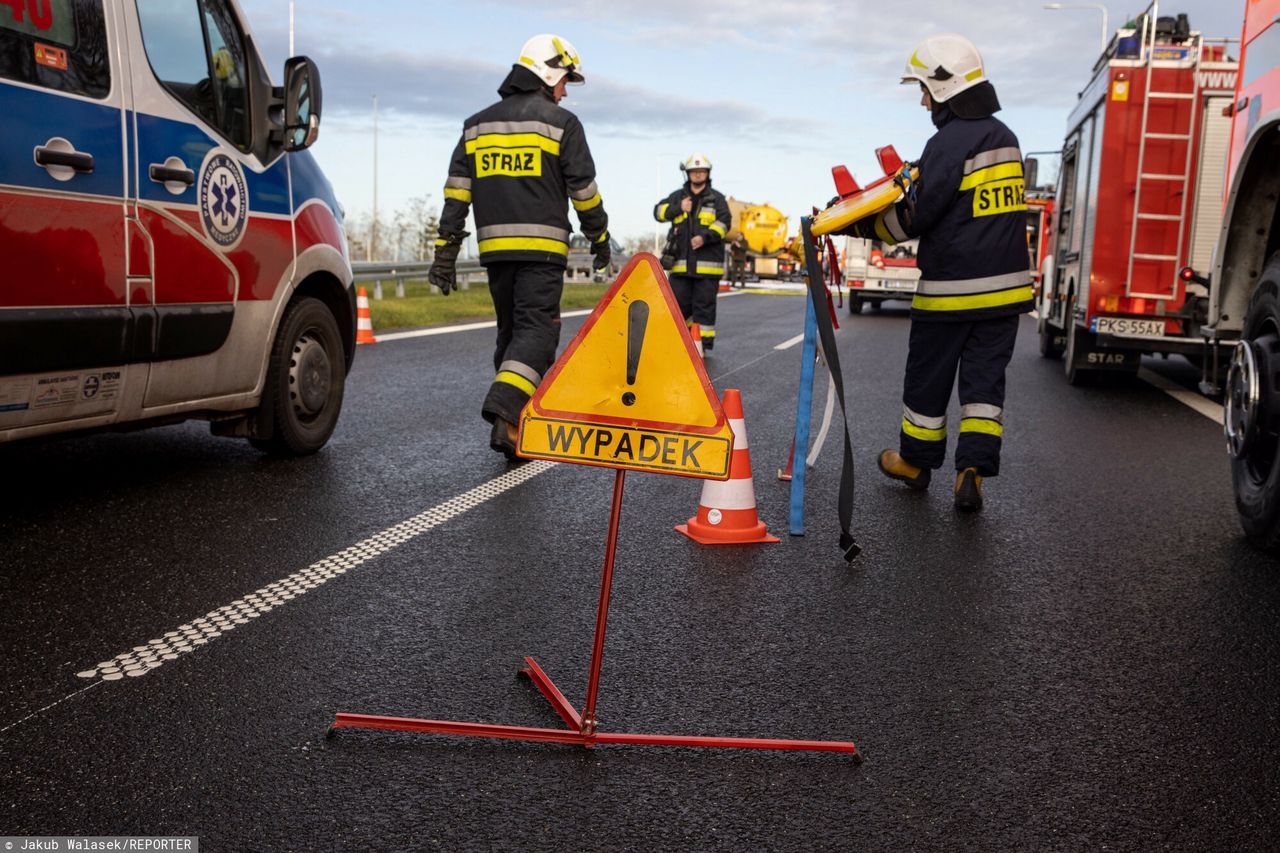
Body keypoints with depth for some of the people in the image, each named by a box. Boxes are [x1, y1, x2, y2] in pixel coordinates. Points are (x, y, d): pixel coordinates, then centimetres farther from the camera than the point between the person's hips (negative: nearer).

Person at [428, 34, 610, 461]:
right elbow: (584, 189, 0)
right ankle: (504, 408, -28)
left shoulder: (477, 124, 16)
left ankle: (518, 423, 18)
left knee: (511, 331, 15)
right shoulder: (561, 122, 1)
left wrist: (446, 253, 8)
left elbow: (456, 192, 10)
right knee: (536, 331, -8)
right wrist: (600, 240, 13)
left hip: (494, 248, 6)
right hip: (541, 248, -5)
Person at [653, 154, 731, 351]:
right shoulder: (678, 196, 16)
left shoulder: (716, 198, 7)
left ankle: (704, 342, 4)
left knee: (704, 304, -2)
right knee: (679, 302, 6)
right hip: (681, 262, 3)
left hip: (707, 262, -3)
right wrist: (678, 208, -7)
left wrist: (706, 237, -19)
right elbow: (659, 211, 9)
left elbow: (724, 222, -4)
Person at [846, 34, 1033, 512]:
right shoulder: (1003, 136, 12)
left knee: (928, 379, 11)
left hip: (952, 289, -7)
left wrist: (860, 225, -6)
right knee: (984, 379, 7)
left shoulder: (949, 143, -15)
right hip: (1005, 285, 7)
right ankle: (973, 471, -2)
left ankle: (916, 461, 26)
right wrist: (914, 181, 12)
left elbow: (916, 216, -16)